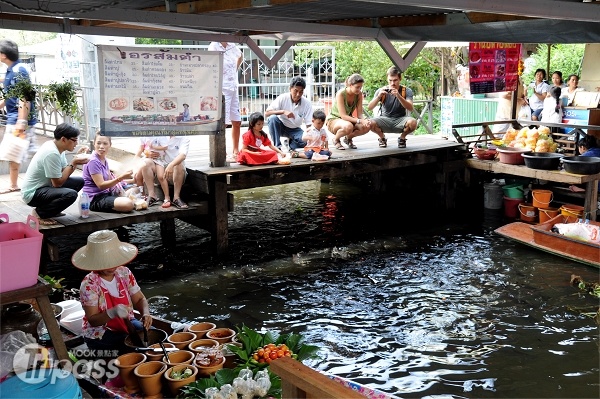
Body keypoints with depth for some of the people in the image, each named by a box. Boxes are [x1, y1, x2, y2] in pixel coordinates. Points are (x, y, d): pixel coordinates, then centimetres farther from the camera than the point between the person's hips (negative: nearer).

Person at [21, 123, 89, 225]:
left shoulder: (57, 147, 2)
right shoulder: (52, 153, -25)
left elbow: (65, 172, 5)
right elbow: (57, 183, -21)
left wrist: (77, 158, -6)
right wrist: (73, 163, -18)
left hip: (43, 186, 10)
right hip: (32, 194, -10)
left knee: (79, 181, 8)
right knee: (71, 194, -29)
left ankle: (49, 207, 11)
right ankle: (39, 213, -8)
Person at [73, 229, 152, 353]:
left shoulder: (124, 273, -4)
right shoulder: (89, 284, -18)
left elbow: (139, 299, 1)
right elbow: (92, 320, -17)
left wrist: (145, 313, -23)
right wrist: (112, 313, -37)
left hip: (127, 324, 6)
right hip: (100, 335, -5)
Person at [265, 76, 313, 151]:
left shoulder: (307, 103, -15)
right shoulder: (283, 98, -19)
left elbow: (308, 125, -14)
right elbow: (266, 113, -24)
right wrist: (283, 111, -37)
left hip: (294, 129, 1)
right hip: (281, 126, -1)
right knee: (272, 118, -34)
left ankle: (289, 145, 2)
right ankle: (277, 146, -21)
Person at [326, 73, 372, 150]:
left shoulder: (359, 94, -10)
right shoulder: (340, 94, -25)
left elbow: (359, 114, -10)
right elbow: (343, 116, -32)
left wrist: (364, 120, -34)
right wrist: (360, 121, -42)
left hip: (348, 119, 6)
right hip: (333, 120, -6)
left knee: (367, 127, -22)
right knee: (348, 126, -40)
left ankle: (348, 138, 8)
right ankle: (336, 139, -6)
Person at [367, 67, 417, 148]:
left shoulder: (406, 91, -7)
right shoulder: (381, 91, -5)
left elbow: (410, 108, -22)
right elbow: (370, 107, -14)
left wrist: (398, 96, -36)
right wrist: (379, 96, -32)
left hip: (400, 120, -1)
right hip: (385, 119, 1)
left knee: (412, 122, -34)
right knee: (370, 123, -30)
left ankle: (402, 138, 1)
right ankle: (382, 138, 5)